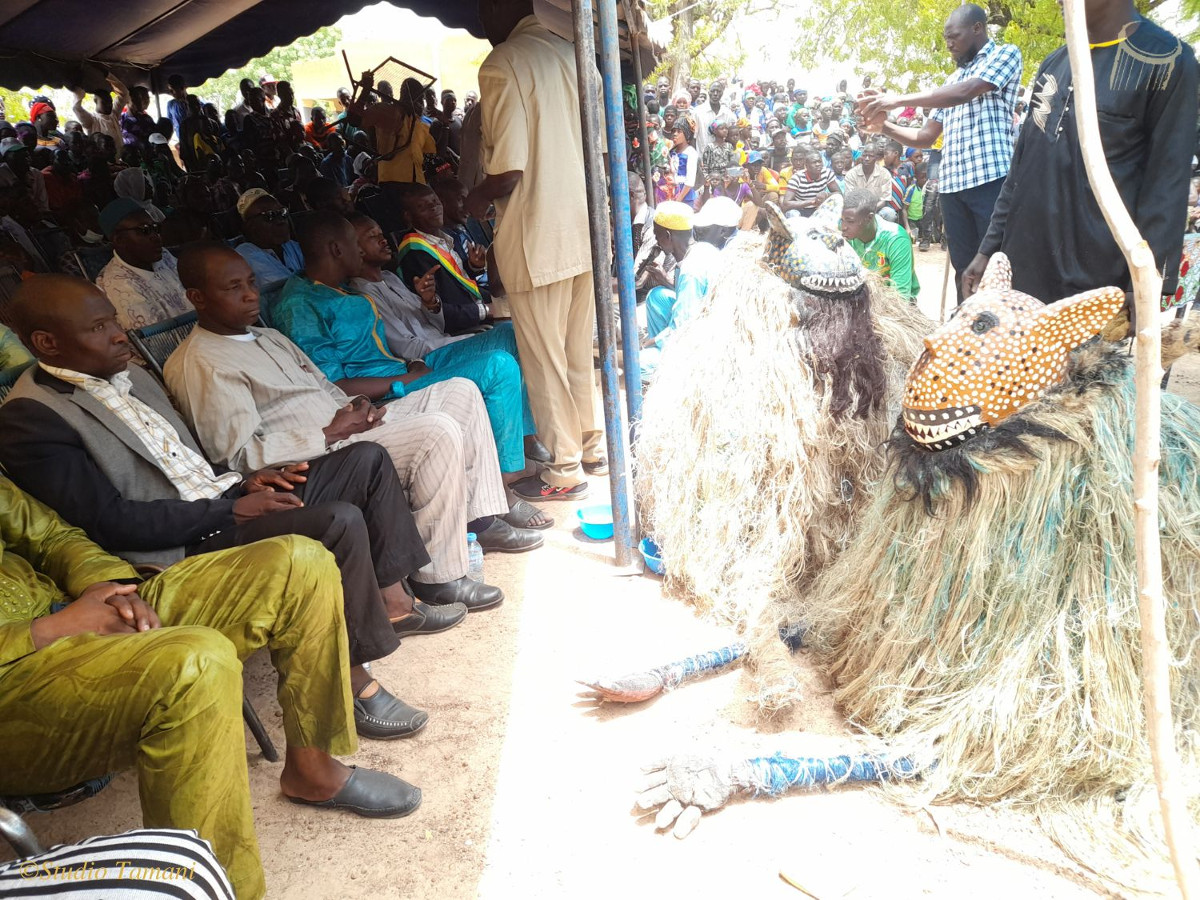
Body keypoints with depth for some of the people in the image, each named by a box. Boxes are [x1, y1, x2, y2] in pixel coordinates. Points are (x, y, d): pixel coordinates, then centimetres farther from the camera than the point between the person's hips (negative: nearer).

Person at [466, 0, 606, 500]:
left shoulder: (502, 64, -14)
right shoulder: (569, 53, 8)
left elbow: (507, 171, -18)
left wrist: (477, 199, 0)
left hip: (537, 238, -7)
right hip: (584, 228, 7)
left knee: (544, 359, 4)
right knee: (582, 348, 19)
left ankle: (565, 469, 14)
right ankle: (594, 445, 32)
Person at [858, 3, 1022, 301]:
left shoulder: (1005, 53, 5)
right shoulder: (952, 80, 25)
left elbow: (965, 92, -14)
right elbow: (925, 137, 22)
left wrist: (898, 99, -13)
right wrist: (885, 126, 4)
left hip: (991, 179, -7)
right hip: (951, 185, 7)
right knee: (963, 268, 7)